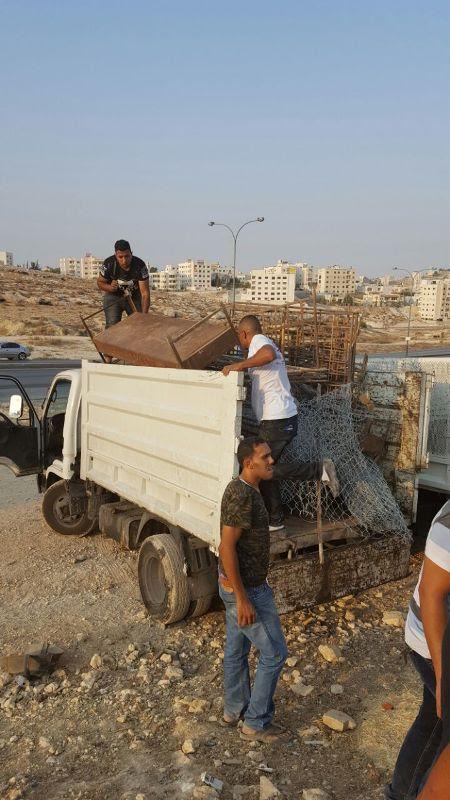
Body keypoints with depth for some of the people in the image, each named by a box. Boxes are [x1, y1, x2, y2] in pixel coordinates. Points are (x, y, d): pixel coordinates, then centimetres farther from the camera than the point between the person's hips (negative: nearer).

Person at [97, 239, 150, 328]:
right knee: (112, 327, -13)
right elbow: (100, 282, -7)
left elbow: (145, 292, -27)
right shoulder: (109, 263, -24)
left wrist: (144, 315, -36)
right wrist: (110, 287, -30)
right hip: (113, 296, 0)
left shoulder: (140, 265, -26)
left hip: (134, 297, 1)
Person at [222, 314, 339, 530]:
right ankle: (319, 469, 10)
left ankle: (274, 520, 12)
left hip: (275, 421, -10)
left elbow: (269, 354, -34)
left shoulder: (258, 340, -10)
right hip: (286, 417, 10)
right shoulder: (266, 343, 20)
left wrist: (239, 365, -28)